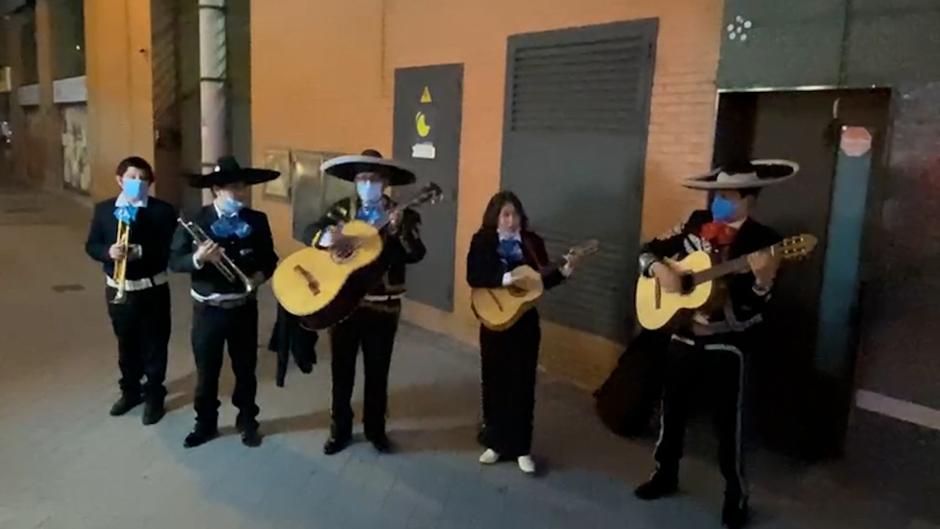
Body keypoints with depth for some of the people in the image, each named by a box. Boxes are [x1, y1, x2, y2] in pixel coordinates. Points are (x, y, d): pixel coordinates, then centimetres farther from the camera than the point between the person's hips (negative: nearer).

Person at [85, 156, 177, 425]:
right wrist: (108, 252, -19)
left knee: (154, 345, 8)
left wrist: (140, 252, -27)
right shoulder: (104, 209, 2)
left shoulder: (162, 210, -9)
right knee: (126, 344, 19)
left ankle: (154, 396, 24)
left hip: (152, 290, -3)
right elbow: (91, 245, 2)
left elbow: (170, 250, -14)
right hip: (117, 289, 3)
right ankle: (130, 391, 37)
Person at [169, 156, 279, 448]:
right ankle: (206, 423, 29)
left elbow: (269, 257, 7)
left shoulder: (257, 221, -1)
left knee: (246, 368, 13)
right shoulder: (194, 221, -7)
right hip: (208, 308, -1)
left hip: (244, 307, 1)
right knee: (206, 370, 10)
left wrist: (261, 274, -13)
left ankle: (247, 421, 31)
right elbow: (174, 261, -6)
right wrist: (197, 258, -26)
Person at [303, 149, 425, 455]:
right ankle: (340, 430, 27)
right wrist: (329, 238, -29)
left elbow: (416, 255, -16)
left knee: (377, 372, 10)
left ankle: (375, 430, 28)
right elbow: (309, 232, -8)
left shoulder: (401, 215, -3)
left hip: (382, 306, -1)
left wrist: (400, 230, -33)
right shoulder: (342, 209, 3)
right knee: (341, 369, 11)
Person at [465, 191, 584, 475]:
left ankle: (522, 448, 14)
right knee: (494, 382, 9)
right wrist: (506, 278, -26)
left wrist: (564, 271, -12)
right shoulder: (482, 241, -4)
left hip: (525, 321, 1)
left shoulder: (533, 242, 2)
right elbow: (474, 277, -16)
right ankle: (496, 443, 24)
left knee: (522, 384, 4)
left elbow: (543, 279, 4)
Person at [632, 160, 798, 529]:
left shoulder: (762, 241, -11)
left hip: (726, 344, -4)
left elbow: (753, 309, -15)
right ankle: (665, 475, 36)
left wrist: (764, 280, -35)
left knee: (728, 422, 4)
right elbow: (649, 250, 8)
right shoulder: (697, 223, 2)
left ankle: (736, 497, 24)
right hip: (683, 336, 5)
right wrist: (660, 269, -13)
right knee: (672, 410, 16)